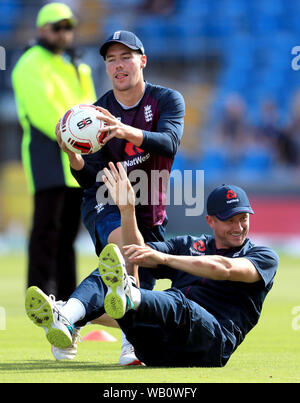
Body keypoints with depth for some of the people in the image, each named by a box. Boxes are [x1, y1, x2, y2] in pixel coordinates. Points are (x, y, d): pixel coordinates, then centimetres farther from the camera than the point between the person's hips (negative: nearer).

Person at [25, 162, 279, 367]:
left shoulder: (264, 257, 13)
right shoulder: (188, 245, 31)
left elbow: (224, 269, -8)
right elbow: (138, 254, 19)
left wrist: (164, 258, -16)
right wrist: (128, 211, 4)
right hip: (154, 346, 5)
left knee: (179, 305, -38)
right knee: (106, 275, -11)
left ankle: (128, 298, -72)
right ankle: (65, 324, -42)